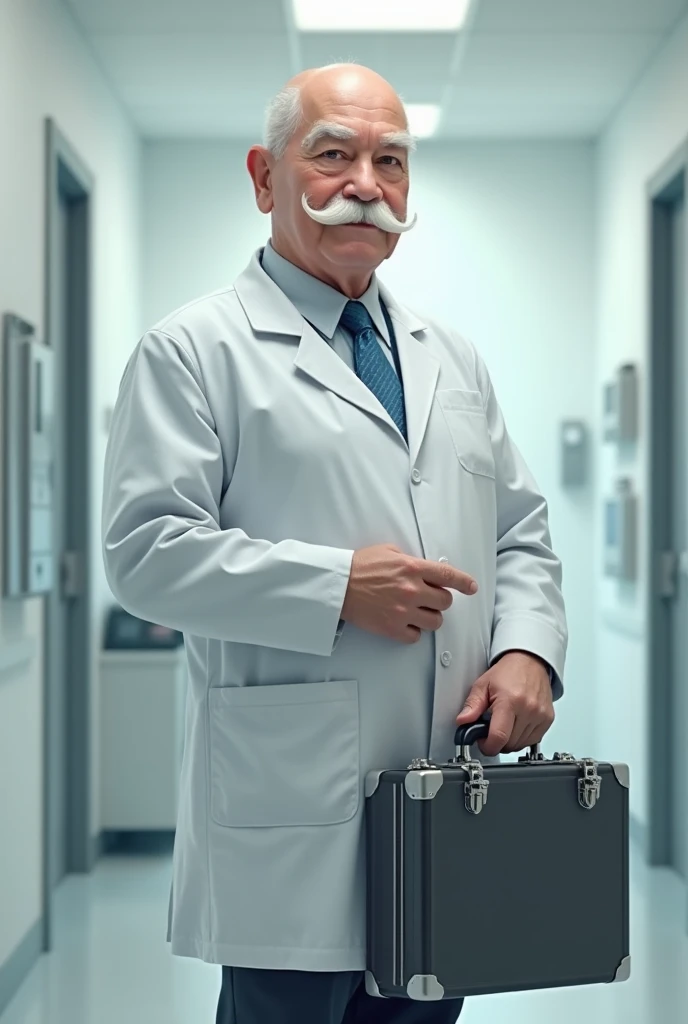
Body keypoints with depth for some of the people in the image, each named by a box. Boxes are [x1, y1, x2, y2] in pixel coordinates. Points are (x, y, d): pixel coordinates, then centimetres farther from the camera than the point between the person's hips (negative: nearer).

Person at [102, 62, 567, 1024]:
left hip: (449, 814, 6)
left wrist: (528, 649, -1)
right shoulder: (194, 351, -3)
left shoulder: (452, 359, 18)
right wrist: (338, 587, -17)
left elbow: (523, 532, 18)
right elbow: (146, 550, -12)